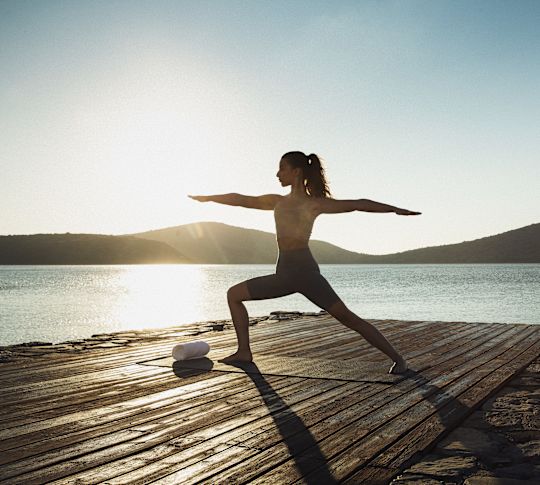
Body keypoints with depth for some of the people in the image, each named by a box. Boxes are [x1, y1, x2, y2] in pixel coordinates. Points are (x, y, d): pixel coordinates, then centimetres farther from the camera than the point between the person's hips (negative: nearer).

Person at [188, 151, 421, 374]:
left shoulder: (315, 203, -1)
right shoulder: (278, 201, 16)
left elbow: (358, 204, -6)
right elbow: (241, 199, 24)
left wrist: (395, 209, -14)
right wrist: (208, 198, 30)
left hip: (305, 270, -7)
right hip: (284, 273, 7)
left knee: (346, 317, -14)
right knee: (234, 294, 9)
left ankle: (397, 358, -7)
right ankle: (244, 352, 12)